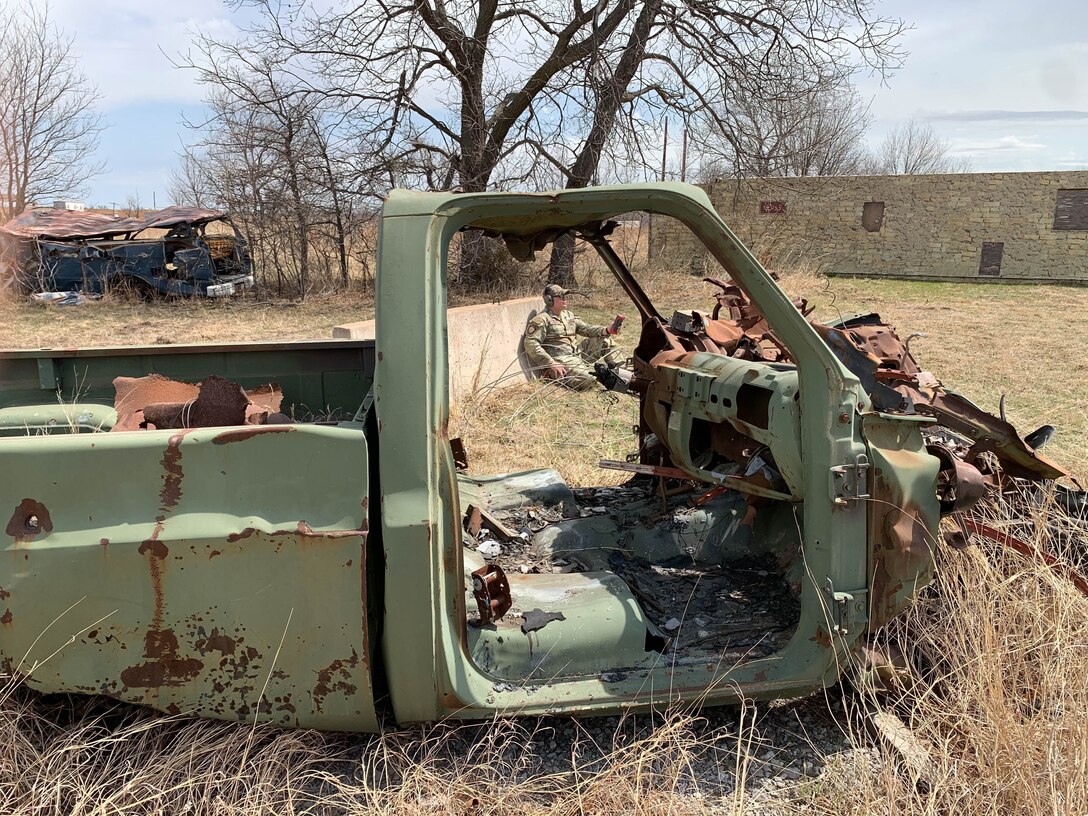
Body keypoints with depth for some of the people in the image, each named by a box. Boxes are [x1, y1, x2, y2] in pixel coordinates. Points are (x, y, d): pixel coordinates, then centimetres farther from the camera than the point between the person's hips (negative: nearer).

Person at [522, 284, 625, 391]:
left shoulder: (568, 315, 17)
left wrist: (607, 330, -1)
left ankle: (615, 372, 6)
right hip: (561, 362, -9)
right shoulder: (541, 320, -9)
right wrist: (551, 363, -24)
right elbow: (530, 344, -18)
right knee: (589, 381, -31)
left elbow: (586, 329, 16)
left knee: (605, 340, 8)